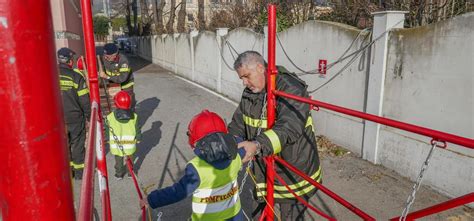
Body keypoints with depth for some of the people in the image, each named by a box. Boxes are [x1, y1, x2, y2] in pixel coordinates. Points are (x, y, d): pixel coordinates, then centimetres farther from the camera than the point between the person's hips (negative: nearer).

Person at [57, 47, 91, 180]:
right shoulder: (76, 77, -15)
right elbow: (85, 101, -12)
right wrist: (89, 115, 3)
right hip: (75, 119, -3)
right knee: (77, 144, 11)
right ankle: (79, 171, 23)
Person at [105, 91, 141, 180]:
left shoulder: (110, 117, -19)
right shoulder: (134, 117, -18)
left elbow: (108, 132, -6)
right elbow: (137, 131, -7)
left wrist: (109, 140, 11)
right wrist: (137, 139, 10)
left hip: (116, 146, 0)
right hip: (130, 145, 0)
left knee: (118, 160, 23)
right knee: (130, 159, 24)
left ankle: (119, 174, 40)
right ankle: (130, 172, 42)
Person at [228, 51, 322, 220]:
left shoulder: (291, 89, -23)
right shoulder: (250, 92, 2)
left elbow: (288, 128, -36)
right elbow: (238, 123, 5)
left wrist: (258, 145, -50)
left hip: (293, 171, -6)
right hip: (263, 168, 7)